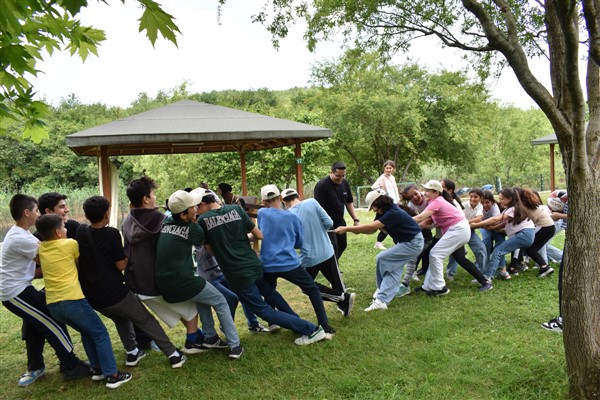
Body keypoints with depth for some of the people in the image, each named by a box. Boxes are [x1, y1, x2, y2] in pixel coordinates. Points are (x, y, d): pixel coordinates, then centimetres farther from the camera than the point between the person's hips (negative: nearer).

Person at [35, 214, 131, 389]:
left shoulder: (41, 248, 14)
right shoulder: (70, 244, -1)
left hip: (52, 304, 7)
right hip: (72, 299, -6)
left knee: (87, 332, 24)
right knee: (100, 334, 4)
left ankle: (97, 369, 24)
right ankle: (112, 375, 1)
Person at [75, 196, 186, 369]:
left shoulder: (80, 232, 0)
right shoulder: (112, 233, -15)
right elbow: (121, 265, -11)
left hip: (92, 296, 6)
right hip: (115, 294, -5)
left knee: (120, 318, 31)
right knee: (146, 320, 8)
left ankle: (132, 353, 28)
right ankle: (173, 355, 7)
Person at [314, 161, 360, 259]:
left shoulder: (345, 183, 0)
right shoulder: (321, 185, -20)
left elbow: (349, 202, 10)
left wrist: (355, 219, 4)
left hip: (340, 221, 7)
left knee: (342, 244, 12)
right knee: (333, 247, -13)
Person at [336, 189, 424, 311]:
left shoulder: (393, 213, -29)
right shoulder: (382, 212, 1)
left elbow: (371, 227, -35)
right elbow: (372, 229, -1)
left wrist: (346, 229, -35)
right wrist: (357, 230, -22)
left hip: (413, 243, -10)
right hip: (406, 242, 10)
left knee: (381, 259, -9)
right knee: (394, 270, 4)